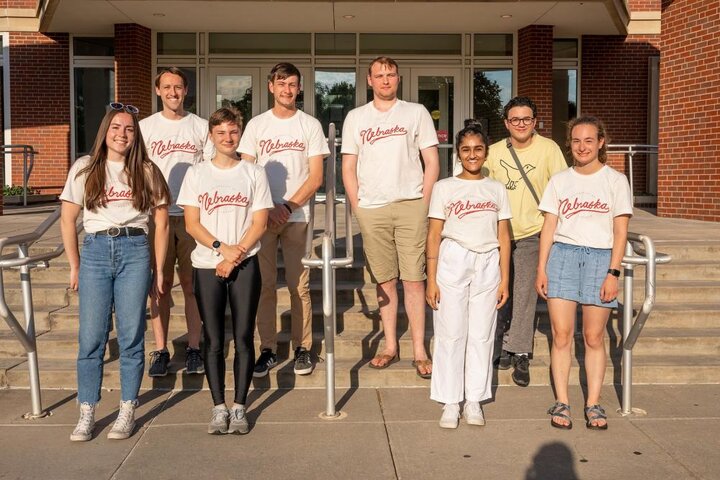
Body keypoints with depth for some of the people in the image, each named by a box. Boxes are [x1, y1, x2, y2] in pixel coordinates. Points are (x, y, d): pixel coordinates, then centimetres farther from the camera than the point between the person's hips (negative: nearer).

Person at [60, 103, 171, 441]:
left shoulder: (146, 172, 8)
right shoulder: (84, 169, 7)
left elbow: (161, 223, 8)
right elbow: (68, 220, 9)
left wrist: (158, 269, 4)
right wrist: (74, 266, 7)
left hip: (135, 251, 0)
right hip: (95, 251, 1)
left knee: (131, 336, 2)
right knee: (91, 337, 0)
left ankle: (127, 412, 13)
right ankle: (87, 414, 11)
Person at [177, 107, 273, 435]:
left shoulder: (254, 174, 6)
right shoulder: (196, 174, 8)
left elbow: (259, 223, 0)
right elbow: (192, 224, 1)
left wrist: (235, 255, -11)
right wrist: (221, 247, -13)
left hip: (245, 265, 0)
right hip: (207, 266, 1)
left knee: (243, 337, 0)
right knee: (214, 340, 2)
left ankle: (239, 408, 10)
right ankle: (219, 408, 11)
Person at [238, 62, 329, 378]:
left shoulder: (310, 125, 6)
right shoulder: (256, 125, 9)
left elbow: (315, 177, 1)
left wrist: (288, 207, -9)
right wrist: (268, 210, -7)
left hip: (297, 216, -1)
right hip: (262, 215, 1)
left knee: (299, 286, 0)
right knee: (264, 285, 2)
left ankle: (303, 348, 11)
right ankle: (268, 349, 12)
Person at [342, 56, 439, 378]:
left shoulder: (416, 113, 7)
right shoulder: (355, 117, 12)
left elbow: (432, 162, 6)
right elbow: (349, 167, 12)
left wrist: (424, 203, -3)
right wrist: (356, 207, 3)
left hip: (410, 206, -2)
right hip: (371, 208, 2)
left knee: (413, 279, -3)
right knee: (385, 280, 8)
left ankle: (419, 351, 4)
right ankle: (390, 347, 18)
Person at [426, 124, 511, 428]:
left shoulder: (496, 189, 10)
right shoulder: (444, 187, 3)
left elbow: (504, 237, 9)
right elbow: (434, 235, 0)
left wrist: (504, 279, 4)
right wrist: (431, 279, -5)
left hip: (487, 264, 2)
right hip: (452, 263, -2)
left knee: (482, 334, 5)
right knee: (451, 333, 0)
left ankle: (474, 401, 17)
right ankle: (450, 403, 10)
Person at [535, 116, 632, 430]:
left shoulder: (615, 181, 6)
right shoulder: (559, 180, 11)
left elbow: (620, 232, 2)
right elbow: (549, 227, 9)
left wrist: (613, 273, -6)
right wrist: (541, 268, 2)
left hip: (600, 257, -1)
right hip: (562, 254, 2)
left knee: (594, 337, 1)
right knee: (561, 335, -2)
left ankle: (593, 404, 11)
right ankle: (561, 403, 6)